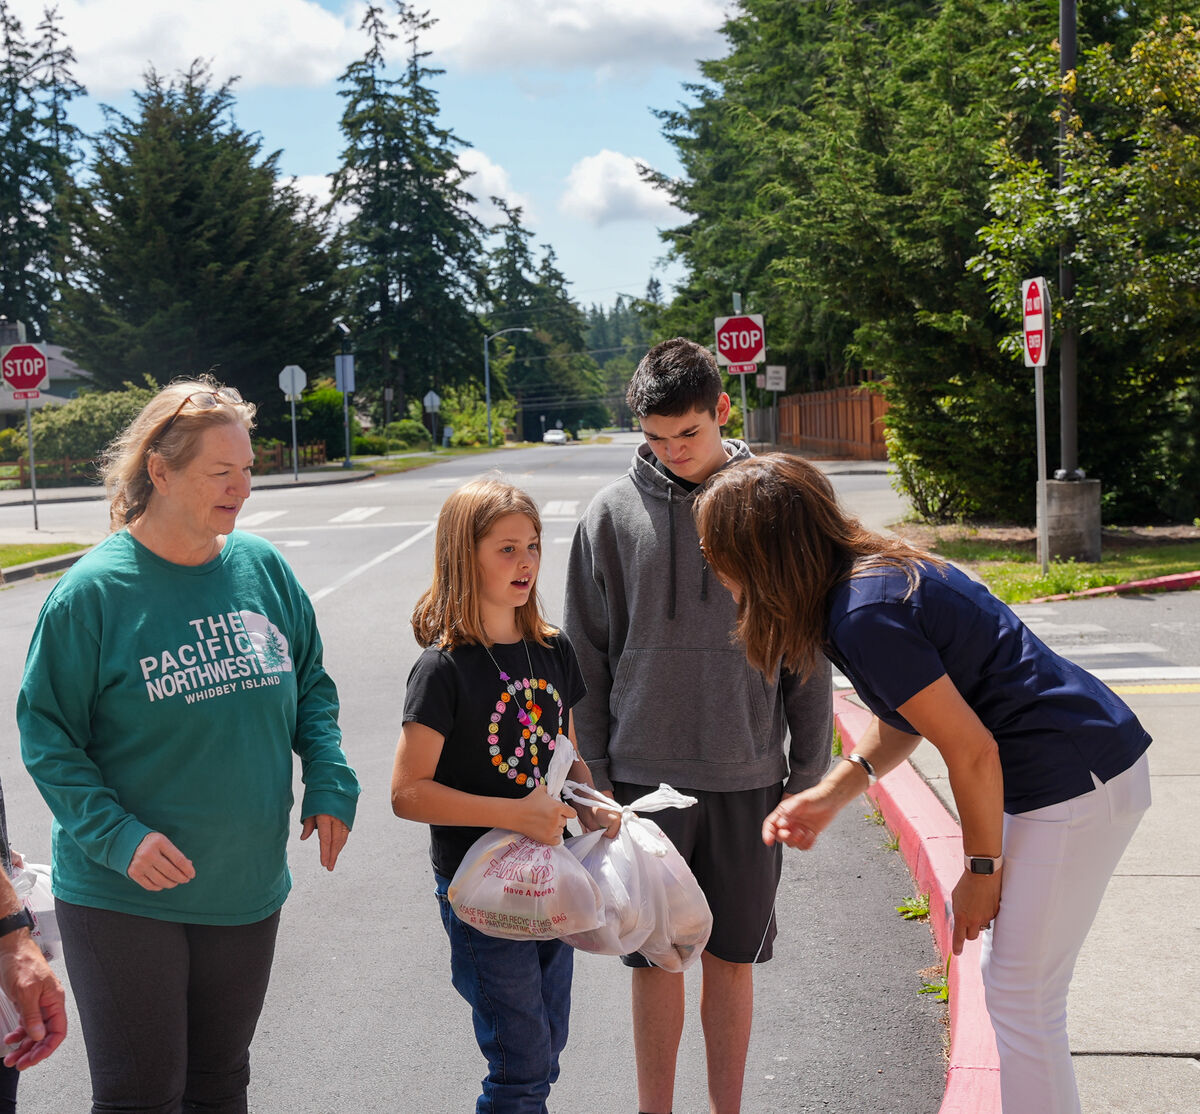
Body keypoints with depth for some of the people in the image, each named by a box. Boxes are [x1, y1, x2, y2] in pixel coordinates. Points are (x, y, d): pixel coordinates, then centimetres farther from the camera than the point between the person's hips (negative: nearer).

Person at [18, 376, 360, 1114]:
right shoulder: (95, 590, -14)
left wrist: (331, 786, -3)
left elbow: (312, 686, 11)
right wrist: (118, 835, -21)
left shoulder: (264, 568, 0)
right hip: (124, 898, -4)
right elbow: (46, 733, -10)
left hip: (248, 888, 4)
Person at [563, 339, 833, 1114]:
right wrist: (595, 776, 1)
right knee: (657, 961, 8)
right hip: (646, 777, 0)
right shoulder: (613, 513, -1)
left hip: (747, 777, 0)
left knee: (733, 960, 11)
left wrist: (809, 773, 2)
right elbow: (587, 659, 3)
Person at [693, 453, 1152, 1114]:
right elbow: (901, 720, 16)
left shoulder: (864, 616, -24)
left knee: (1019, 999, -1)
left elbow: (973, 751, -21)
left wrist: (980, 871, -8)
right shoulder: (871, 573, 6)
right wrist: (830, 793, 3)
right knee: (1009, 975, 19)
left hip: (1076, 783, -10)